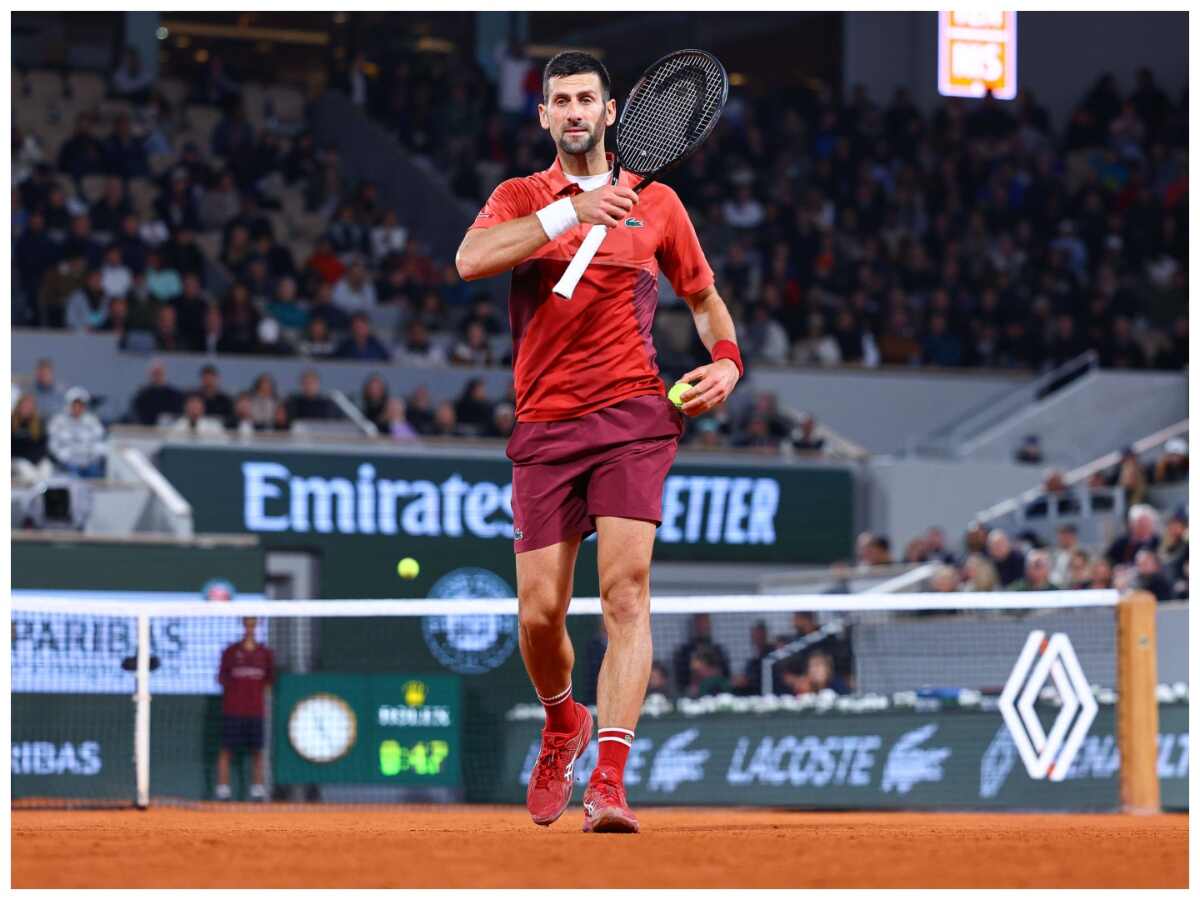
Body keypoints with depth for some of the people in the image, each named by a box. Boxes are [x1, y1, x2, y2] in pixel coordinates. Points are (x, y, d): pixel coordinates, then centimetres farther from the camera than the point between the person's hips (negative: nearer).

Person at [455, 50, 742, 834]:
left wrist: (726, 359, 3)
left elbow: (704, 296, 23)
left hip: (633, 416, -1)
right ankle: (563, 725, 33)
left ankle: (608, 782, -25)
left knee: (626, 586, -19)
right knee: (540, 610, 0)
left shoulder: (656, 203, 12)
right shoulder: (522, 199, 9)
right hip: (545, 425, 1)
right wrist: (572, 211, -19)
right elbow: (470, 260, -12)